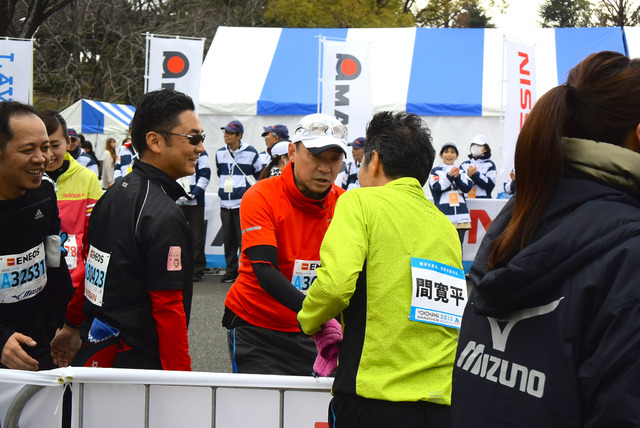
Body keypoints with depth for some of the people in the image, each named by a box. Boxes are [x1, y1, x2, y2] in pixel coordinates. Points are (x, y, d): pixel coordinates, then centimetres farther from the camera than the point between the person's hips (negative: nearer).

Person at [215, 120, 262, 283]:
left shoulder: (250, 152, -2)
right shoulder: (220, 153, 11)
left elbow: (260, 174, 10)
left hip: (244, 203, -5)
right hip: (225, 203, 5)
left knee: (243, 238, -6)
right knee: (228, 239, 6)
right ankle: (231, 270, 14)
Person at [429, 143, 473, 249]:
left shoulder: (461, 172, 18)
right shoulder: (435, 171, 9)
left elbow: (468, 187, 3)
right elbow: (436, 187, -8)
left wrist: (457, 177, -14)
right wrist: (449, 176, -20)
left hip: (460, 215, 3)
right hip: (443, 215, -3)